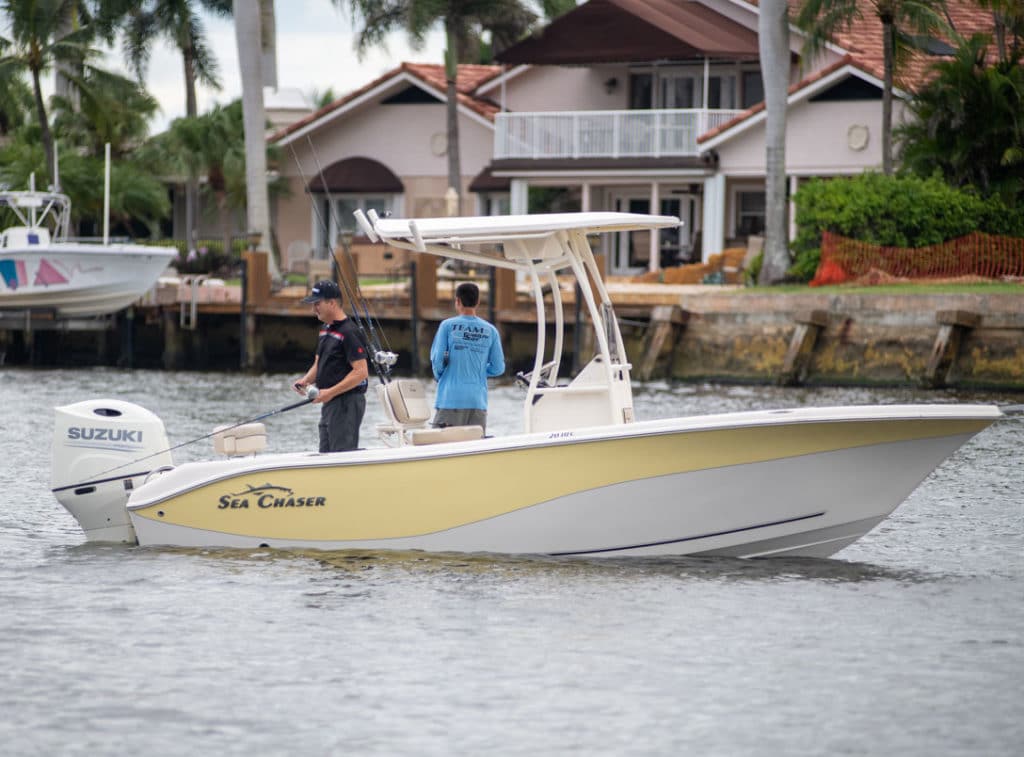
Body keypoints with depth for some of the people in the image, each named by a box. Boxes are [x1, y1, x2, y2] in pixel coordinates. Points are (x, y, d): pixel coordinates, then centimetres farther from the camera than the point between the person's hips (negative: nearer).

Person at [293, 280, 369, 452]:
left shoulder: (349, 332, -15)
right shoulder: (325, 330, 15)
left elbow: (361, 372, -20)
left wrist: (331, 392, -23)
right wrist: (306, 380, 3)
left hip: (346, 404, -10)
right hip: (329, 404, 10)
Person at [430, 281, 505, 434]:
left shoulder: (448, 326, -3)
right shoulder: (490, 331, 5)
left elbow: (437, 359, -6)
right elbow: (498, 368, 6)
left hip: (450, 399, -3)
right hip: (478, 401, 3)